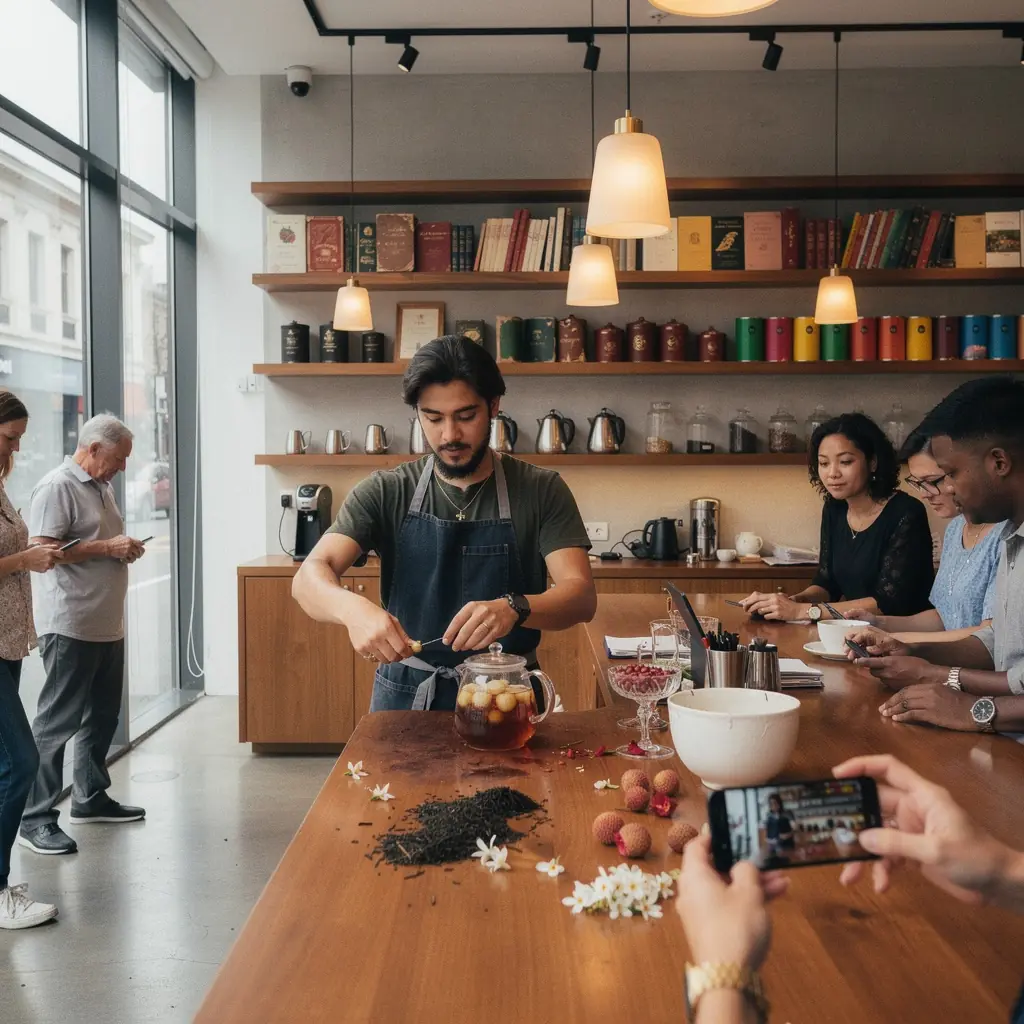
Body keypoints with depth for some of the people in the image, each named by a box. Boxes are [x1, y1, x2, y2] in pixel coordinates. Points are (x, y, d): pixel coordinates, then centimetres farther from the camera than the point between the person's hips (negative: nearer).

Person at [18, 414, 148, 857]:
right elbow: (43, 551, -20)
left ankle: (90, 798, 30)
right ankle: (35, 819, 2)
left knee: (102, 714, 16)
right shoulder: (57, 487, -12)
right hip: (70, 626, -9)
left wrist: (125, 550, 8)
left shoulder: (102, 488, 17)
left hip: (107, 624, 9)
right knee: (58, 721, -5)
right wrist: (108, 547, -19)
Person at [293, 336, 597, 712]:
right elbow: (309, 577, -10)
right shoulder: (385, 493, 0)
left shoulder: (541, 490, -2)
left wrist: (513, 609, -33)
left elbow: (581, 596, -11)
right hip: (405, 694, 1)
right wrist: (353, 608, -34)